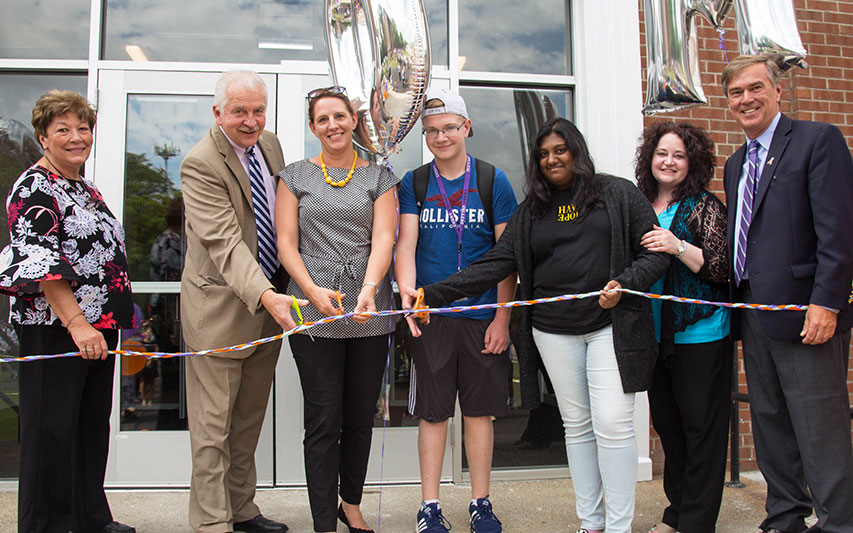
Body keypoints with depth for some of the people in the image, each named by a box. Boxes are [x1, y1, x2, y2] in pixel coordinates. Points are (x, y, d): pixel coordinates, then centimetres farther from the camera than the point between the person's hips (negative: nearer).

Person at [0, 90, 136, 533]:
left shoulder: (86, 189, 17)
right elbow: (41, 265, -18)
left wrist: (115, 320, 22)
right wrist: (77, 323, -24)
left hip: (98, 329, 9)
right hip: (54, 330, -9)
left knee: (93, 425, 14)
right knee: (53, 429, 1)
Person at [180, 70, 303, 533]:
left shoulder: (269, 144, 8)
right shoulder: (200, 164, -16)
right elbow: (224, 241, -26)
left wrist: (278, 293, 12)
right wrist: (265, 295, -38)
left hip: (267, 301, 7)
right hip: (221, 309, -7)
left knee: (250, 419, 17)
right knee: (213, 426, 2)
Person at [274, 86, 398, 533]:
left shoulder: (378, 177, 10)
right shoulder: (296, 175, 9)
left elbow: (384, 239, -3)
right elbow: (286, 244, 2)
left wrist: (369, 288, -21)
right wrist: (314, 290, -14)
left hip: (369, 312, 2)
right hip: (313, 312, -1)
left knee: (361, 417, 11)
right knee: (324, 420, -1)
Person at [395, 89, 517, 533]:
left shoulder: (493, 181, 3)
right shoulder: (413, 183, 6)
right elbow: (405, 245, -4)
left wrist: (503, 317, -4)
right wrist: (407, 293, -22)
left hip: (483, 316, 0)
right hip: (432, 315, 0)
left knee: (480, 411, 9)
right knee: (432, 412, 6)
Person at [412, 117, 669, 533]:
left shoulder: (619, 194, 4)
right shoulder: (531, 211, 11)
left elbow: (655, 252, 3)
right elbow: (495, 264, 3)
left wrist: (625, 284, -16)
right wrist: (434, 294, -7)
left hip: (611, 326, -3)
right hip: (554, 331, 3)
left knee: (613, 423, -8)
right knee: (576, 425, 8)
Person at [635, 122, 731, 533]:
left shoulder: (705, 207, -5)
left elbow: (720, 268, -13)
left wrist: (678, 247, -24)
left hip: (700, 334, -6)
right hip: (655, 333, 6)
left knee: (701, 426, 0)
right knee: (665, 422, 13)